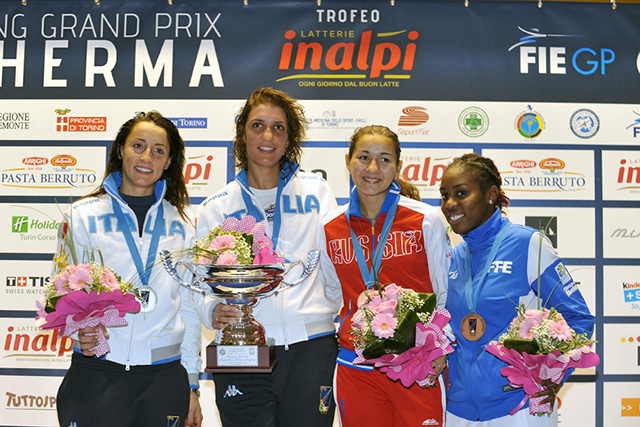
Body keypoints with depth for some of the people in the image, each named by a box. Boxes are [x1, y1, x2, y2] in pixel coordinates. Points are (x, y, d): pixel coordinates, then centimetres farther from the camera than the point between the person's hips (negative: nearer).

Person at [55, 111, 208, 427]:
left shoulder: (181, 223, 8)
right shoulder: (83, 215, 3)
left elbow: (188, 307, 9)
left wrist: (191, 386, 7)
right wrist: (82, 328, -19)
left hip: (164, 376, 2)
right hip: (95, 372, -1)